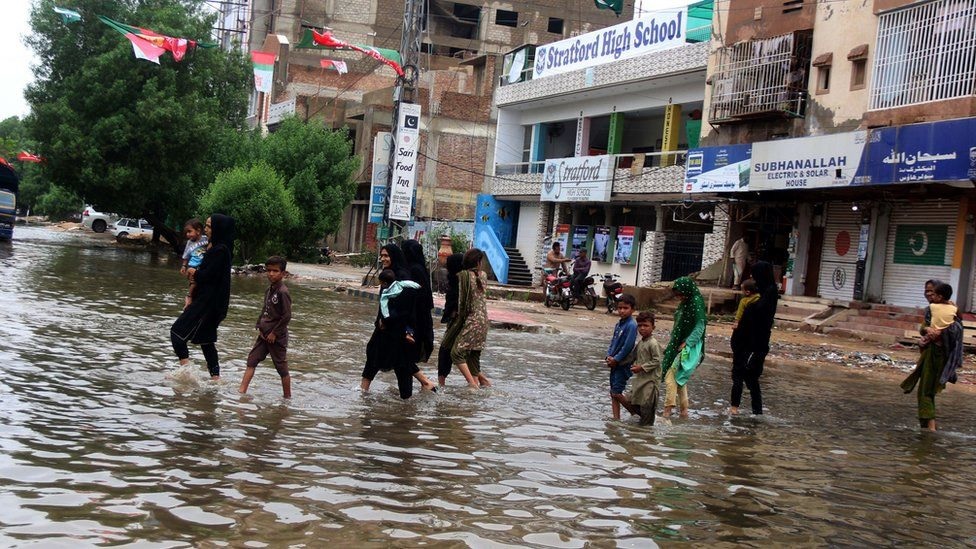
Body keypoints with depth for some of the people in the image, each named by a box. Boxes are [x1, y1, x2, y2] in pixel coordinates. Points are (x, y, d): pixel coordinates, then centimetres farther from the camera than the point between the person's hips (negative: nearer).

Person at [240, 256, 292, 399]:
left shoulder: (283, 292, -17)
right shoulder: (269, 290, 9)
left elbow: (287, 316, -19)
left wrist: (274, 333, -15)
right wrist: (259, 326, 7)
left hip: (277, 336, -8)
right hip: (264, 334, 8)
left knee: (282, 367, 2)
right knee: (252, 360, 4)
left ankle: (287, 396, 13)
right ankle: (242, 390, 3)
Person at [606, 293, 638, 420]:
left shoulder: (631, 325, -16)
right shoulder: (619, 324, 10)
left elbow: (628, 346, -19)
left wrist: (616, 359, -14)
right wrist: (609, 357, -1)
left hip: (623, 363, -8)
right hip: (614, 362, 8)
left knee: (616, 393, -8)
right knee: (613, 392, 9)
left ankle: (636, 413, 7)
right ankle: (616, 418, 14)